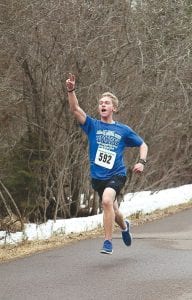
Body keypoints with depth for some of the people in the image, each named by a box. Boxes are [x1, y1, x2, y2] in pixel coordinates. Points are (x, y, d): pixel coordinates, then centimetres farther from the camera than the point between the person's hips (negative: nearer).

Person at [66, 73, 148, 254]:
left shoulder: (123, 130, 2)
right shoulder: (92, 126, 3)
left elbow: (142, 145, 14)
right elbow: (75, 109, -12)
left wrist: (141, 162, -5)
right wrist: (71, 90, -27)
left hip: (117, 174, -3)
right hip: (97, 176, 3)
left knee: (107, 200, -31)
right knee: (112, 212, 16)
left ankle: (108, 242, -24)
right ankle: (124, 226, 52)